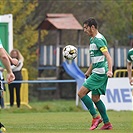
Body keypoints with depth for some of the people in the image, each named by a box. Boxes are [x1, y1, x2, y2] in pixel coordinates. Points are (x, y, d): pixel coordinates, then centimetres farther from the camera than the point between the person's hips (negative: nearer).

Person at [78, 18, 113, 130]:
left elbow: (108, 56, -22)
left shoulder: (98, 39, -14)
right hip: (96, 73, 10)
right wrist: (88, 73, 29)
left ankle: (96, 117, -7)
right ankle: (107, 124, 12)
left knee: (81, 93, -11)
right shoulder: (92, 40, 17)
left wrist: (110, 70, -34)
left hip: (100, 73, -10)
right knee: (95, 98, 10)